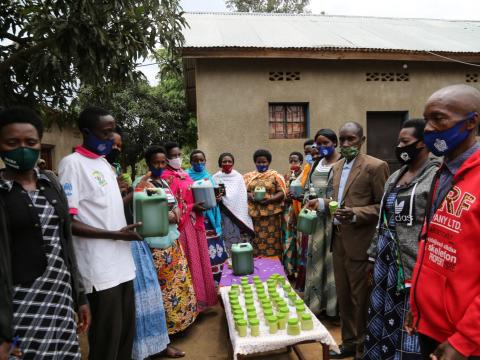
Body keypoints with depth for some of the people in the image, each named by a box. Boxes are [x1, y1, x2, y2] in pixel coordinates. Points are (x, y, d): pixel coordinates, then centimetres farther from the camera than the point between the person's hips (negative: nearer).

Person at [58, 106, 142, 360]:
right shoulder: (72, 163, -12)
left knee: (126, 330, 18)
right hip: (100, 269, -8)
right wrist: (116, 234, -19)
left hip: (122, 263, 8)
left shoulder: (104, 163, 14)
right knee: (106, 337, 6)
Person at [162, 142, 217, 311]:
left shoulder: (185, 175, 15)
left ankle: (201, 296, 27)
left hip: (194, 223, 8)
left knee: (199, 258, 14)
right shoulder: (166, 177, -10)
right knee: (190, 261, -1)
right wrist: (192, 208, -21)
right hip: (181, 224, -8)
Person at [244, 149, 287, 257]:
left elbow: (282, 193, -1)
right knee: (256, 241, 4)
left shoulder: (275, 175, 5)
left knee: (271, 241, -1)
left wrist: (270, 199, -16)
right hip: (254, 213, 2)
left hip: (271, 214, -2)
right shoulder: (249, 176, 13)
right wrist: (249, 196, -11)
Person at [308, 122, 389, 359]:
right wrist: (322, 203, 1)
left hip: (359, 242, -7)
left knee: (360, 298, 7)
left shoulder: (376, 167, -10)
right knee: (343, 296, 17)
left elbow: (383, 206, -11)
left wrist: (355, 214, -25)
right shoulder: (336, 167, 12)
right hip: (339, 240, 7)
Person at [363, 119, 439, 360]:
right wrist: (373, 256, 15)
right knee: (382, 322, 16)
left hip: (413, 268, -7)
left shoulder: (437, 177, -11)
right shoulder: (395, 177, 12)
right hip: (386, 264, 7)